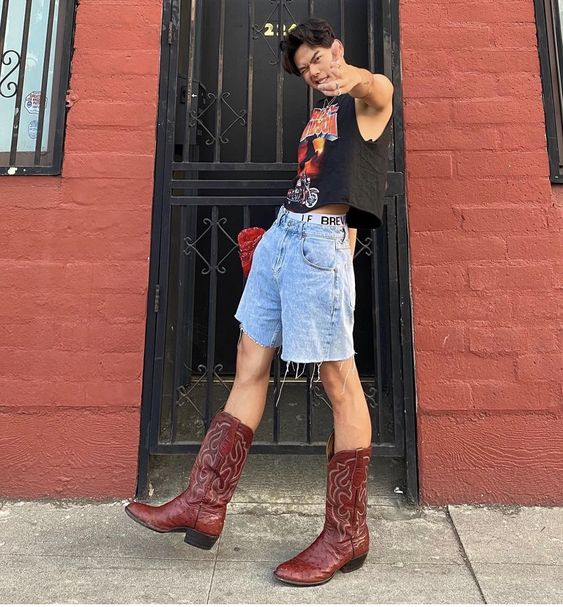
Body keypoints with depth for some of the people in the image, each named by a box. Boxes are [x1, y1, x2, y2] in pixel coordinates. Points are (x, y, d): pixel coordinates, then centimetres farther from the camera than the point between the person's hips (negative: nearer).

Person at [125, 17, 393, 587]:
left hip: (320, 239, -8)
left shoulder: (365, 102, 5)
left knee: (338, 378, -8)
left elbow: (381, 87, -20)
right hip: (280, 233, 9)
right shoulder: (320, 114, 29)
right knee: (250, 364, 4)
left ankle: (346, 534, 4)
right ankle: (204, 503, 11)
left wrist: (354, 76, -43)